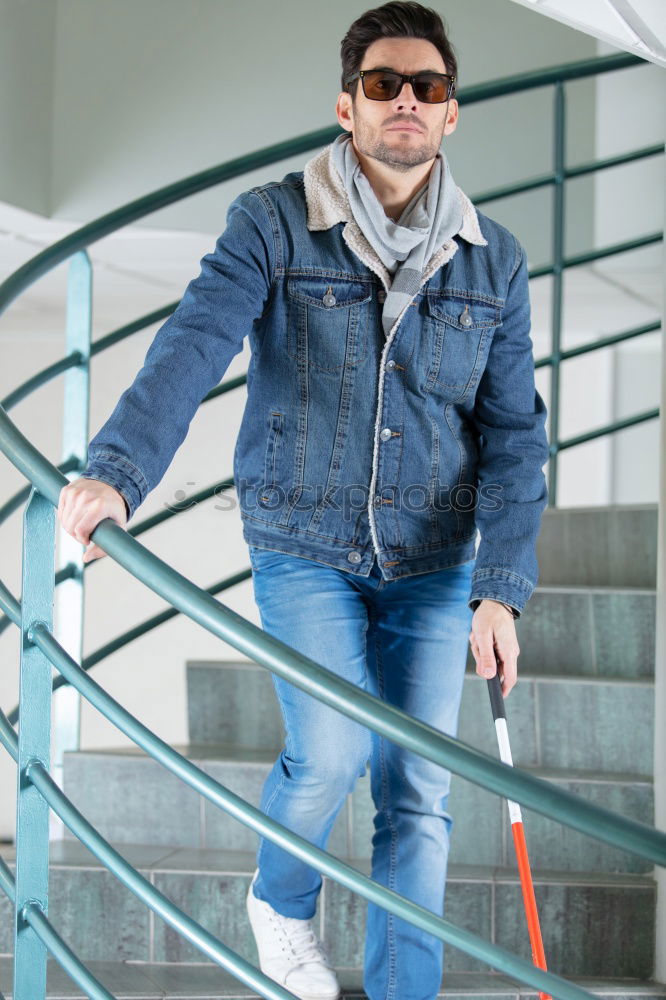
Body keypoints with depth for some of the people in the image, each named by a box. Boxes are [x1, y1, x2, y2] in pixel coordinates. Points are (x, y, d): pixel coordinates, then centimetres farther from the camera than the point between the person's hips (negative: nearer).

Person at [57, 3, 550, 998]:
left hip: (432, 561, 3)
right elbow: (194, 344, -22)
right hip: (304, 547, -2)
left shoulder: (493, 260, 1)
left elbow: (514, 429, -1)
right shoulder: (274, 224, -8)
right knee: (330, 752, -15)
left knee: (418, 795, 2)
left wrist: (502, 588, -11)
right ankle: (280, 899, 19)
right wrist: (118, 469, -39)